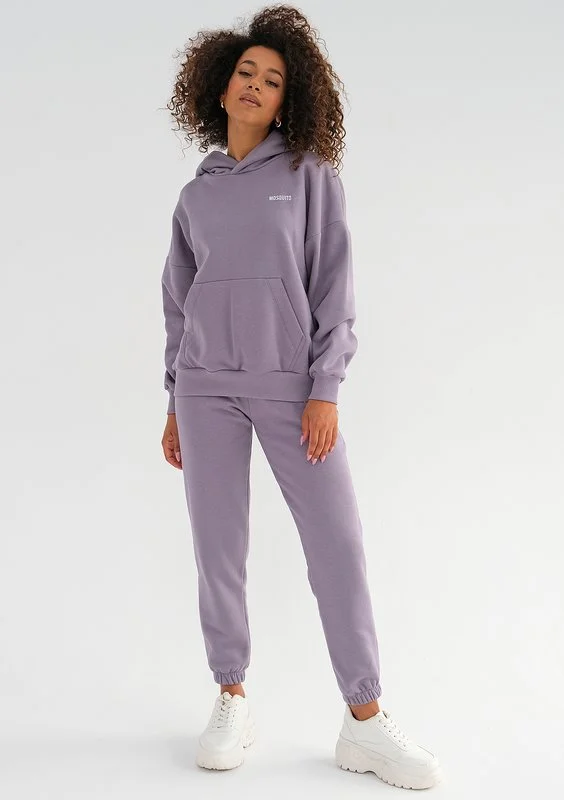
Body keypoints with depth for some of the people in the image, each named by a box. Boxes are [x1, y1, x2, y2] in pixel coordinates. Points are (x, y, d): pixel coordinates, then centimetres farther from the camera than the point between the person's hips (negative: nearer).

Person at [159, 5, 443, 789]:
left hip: (292, 383, -2)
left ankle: (366, 722, 3)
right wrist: (175, 403, 11)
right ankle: (232, 702, 17)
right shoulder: (198, 193, 12)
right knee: (218, 548, 2)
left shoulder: (310, 174, 3)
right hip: (207, 386, 3)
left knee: (338, 543, -6)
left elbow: (334, 286, -2)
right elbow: (178, 302, 15)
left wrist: (326, 391, -10)